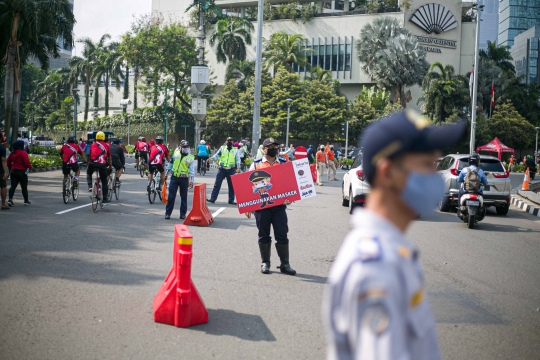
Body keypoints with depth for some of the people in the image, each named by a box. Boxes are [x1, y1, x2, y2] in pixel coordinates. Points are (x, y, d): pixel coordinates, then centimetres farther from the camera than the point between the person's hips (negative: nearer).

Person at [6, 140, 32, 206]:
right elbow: (27, 163, -18)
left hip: (14, 171, 5)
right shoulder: (23, 153, -14)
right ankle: (26, 200, 16)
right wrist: (30, 167, 1)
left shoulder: (12, 153, 6)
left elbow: (8, 162, 11)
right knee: (24, 187, 7)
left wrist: (11, 168, 25)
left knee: (13, 186, 2)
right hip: (22, 172, -5)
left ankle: (10, 199, -13)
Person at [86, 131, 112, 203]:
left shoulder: (92, 145, 13)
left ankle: (90, 187, 11)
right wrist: (110, 166, 27)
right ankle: (105, 198, 13)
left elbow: (89, 156, 20)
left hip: (93, 164, 1)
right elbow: (109, 157, 15)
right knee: (104, 182, 11)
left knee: (89, 173, 33)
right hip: (102, 165, -1)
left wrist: (89, 163, 36)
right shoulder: (107, 145, 10)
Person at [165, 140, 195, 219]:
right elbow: (171, 163, 15)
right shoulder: (176, 153, 4)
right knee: (171, 196, 3)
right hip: (174, 177, 2)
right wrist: (166, 174, 17)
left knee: (184, 197, 7)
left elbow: (192, 170, -8)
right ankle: (168, 213, 11)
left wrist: (191, 181, -16)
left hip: (184, 179, -1)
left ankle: (183, 213, 17)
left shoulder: (190, 158, -4)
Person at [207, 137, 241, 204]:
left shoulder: (235, 150, 7)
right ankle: (212, 199, 4)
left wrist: (238, 167, -14)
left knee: (231, 185, 6)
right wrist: (211, 158, -20)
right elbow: (217, 155, -1)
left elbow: (238, 159, 0)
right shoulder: (222, 148, 7)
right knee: (217, 184, 0)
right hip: (222, 169, 0)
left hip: (231, 170, 0)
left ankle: (231, 200, 16)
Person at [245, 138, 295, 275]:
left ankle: (285, 264, 9)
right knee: (263, 235, 8)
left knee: (282, 235, 1)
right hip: (261, 205, -1)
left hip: (279, 205, 1)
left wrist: (290, 197, -9)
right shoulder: (256, 164, 5)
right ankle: (265, 263, 19)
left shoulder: (284, 164, 8)